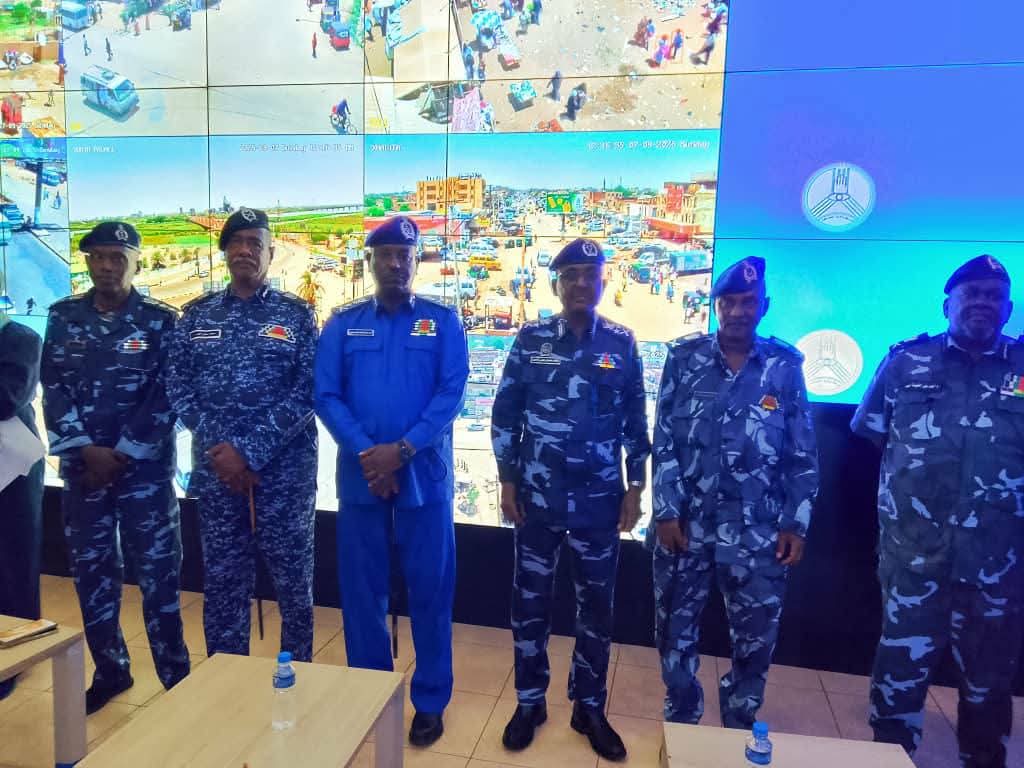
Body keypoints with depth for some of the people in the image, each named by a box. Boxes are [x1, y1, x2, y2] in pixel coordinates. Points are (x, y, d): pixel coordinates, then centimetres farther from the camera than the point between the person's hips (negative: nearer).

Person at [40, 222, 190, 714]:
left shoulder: (160, 320, -2)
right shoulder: (63, 317, 6)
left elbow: (167, 396, -8)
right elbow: (53, 390, 1)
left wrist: (121, 454, -11)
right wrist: (88, 449, -9)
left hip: (145, 467, -3)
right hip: (82, 466, 3)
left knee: (157, 573, 0)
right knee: (91, 571, 12)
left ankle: (177, 678, 13)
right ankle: (110, 671, 29)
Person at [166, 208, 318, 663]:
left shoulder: (296, 315, 0)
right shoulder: (196, 315, 8)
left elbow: (307, 392, -8)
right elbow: (178, 387, 4)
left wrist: (250, 451, -15)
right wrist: (219, 449, -10)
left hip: (285, 470, -2)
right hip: (216, 471, 2)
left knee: (293, 581, 8)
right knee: (222, 582, 12)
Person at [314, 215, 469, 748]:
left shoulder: (443, 321, 2)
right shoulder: (342, 324, 7)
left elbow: (452, 392, -6)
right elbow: (325, 395, 0)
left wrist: (402, 449, -16)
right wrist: (365, 453, -14)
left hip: (424, 474, -1)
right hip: (360, 475, 2)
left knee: (429, 590, 7)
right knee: (361, 590, 11)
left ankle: (430, 701, 24)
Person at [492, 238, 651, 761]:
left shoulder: (621, 344, 1)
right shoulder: (530, 339, -1)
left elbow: (635, 422, 5)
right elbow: (505, 413, 1)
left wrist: (635, 489, 3)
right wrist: (507, 481, -3)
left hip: (599, 500, 1)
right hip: (538, 497, 0)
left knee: (597, 605, 12)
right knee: (530, 602, 10)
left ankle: (589, 707, 30)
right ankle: (529, 702, 30)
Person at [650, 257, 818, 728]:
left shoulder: (786, 365, 1)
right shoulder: (684, 357, 0)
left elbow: (803, 453, 4)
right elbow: (664, 441, -2)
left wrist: (796, 523, -1)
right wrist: (666, 512, -7)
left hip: (757, 530, 0)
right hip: (686, 522, 0)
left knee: (757, 635, 9)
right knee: (675, 627, 12)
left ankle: (738, 730, 34)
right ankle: (681, 721, 36)